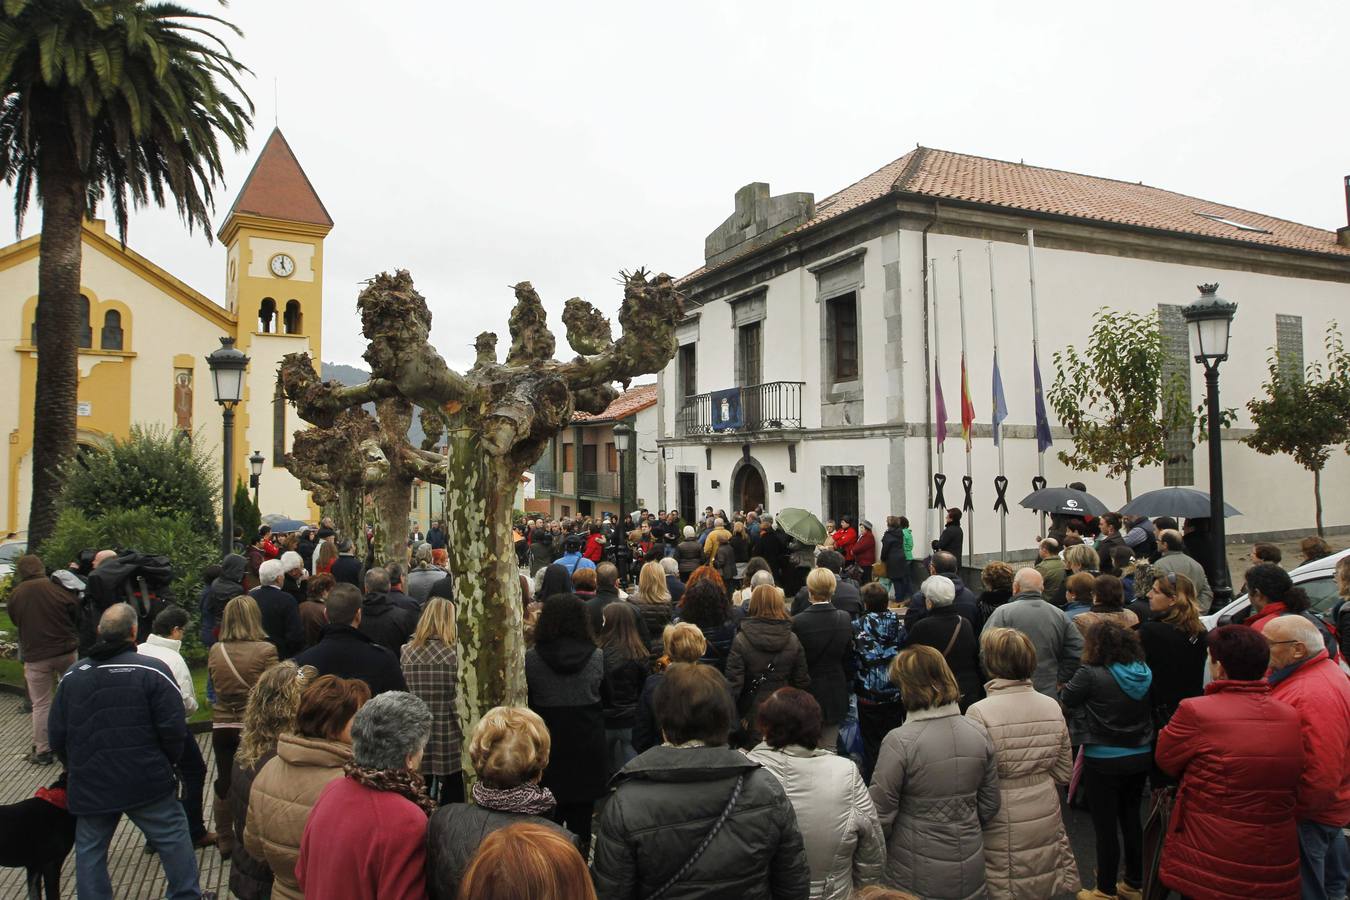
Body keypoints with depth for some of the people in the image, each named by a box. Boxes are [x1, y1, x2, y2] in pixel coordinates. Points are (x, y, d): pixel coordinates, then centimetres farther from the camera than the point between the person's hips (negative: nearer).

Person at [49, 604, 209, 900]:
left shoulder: (72, 675, 2)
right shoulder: (152, 670, -13)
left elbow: (56, 734, 7)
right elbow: (174, 729, -14)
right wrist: (167, 764, 5)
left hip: (89, 786, 3)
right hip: (147, 783, -3)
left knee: (89, 851, 16)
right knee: (173, 837, 12)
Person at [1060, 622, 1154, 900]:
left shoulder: (1091, 675, -20)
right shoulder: (1143, 673, -3)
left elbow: (1066, 699, -7)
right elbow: (1151, 711, 10)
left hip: (1104, 761, -6)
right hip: (1140, 757, 6)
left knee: (1105, 826, 6)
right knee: (1131, 819, 20)